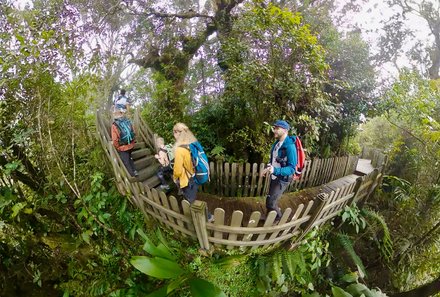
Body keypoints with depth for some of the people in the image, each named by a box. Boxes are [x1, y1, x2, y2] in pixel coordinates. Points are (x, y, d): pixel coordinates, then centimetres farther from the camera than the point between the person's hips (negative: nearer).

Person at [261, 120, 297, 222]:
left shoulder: (290, 146, -25)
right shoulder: (277, 143, 1)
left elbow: (292, 168, -26)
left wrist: (275, 170, -39)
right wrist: (268, 168, 0)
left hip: (282, 179, -8)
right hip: (274, 177, 8)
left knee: (270, 202, -4)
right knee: (272, 200, 20)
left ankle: (278, 218, 22)